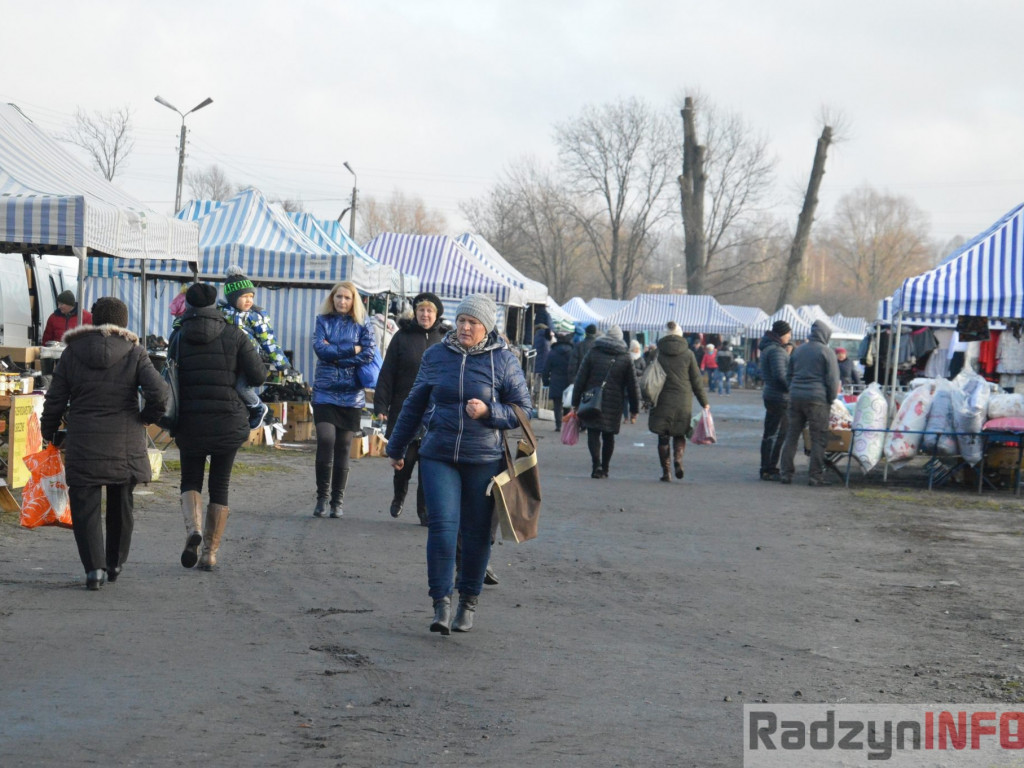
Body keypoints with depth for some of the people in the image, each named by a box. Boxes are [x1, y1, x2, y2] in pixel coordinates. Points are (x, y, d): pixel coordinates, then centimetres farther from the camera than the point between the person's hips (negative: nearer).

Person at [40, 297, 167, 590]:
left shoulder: (72, 352, 2)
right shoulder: (134, 353, -2)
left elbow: (55, 399, 3)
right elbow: (159, 394, -13)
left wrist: (48, 433, 17)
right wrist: (145, 418, 6)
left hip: (83, 443, -1)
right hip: (126, 443, 1)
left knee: (85, 506, 2)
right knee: (121, 504, 17)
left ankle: (94, 567, -12)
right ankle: (115, 564, 27)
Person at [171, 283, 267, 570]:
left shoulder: (178, 337, 0)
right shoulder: (233, 335, -3)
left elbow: (172, 381, 1)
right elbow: (258, 376, -5)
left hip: (190, 423, 0)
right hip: (228, 422, 0)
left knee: (190, 480, 15)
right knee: (220, 486, 11)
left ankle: (193, 528, -13)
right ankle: (210, 552, 11)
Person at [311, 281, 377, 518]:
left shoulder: (361, 325, 8)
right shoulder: (323, 321, 9)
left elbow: (368, 354, -7)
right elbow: (320, 347, -7)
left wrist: (334, 354, -10)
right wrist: (351, 350, -10)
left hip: (351, 395, 1)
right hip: (325, 392, -1)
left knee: (343, 448, 2)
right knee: (325, 440, -16)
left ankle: (337, 501, 11)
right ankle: (322, 497, -4)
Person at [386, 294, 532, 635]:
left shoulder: (504, 361, -1)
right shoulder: (436, 356, 6)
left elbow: (523, 411, 3)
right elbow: (415, 405, 18)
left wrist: (488, 411, -15)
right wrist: (397, 447, 25)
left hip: (484, 459, -1)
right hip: (438, 456, 1)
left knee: (476, 532, 5)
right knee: (441, 526, -10)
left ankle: (468, 602, 19)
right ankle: (442, 604, -7)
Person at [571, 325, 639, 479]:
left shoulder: (593, 353, 3)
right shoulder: (625, 358, 6)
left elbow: (580, 379, 2)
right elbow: (633, 385, 6)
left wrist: (576, 402, 6)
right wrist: (634, 409, 12)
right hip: (614, 404, 1)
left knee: (593, 433, -4)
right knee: (609, 436, 13)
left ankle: (597, 464, -23)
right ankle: (604, 469, 18)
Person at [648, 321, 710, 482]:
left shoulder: (657, 353, 0)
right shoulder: (688, 354, 1)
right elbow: (696, 380, 3)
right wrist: (704, 402, 10)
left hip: (663, 401, 0)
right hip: (683, 401, 1)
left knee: (663, 437, 6)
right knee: (680, 435, 14)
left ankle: (665, 472, 3)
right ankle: (678, 459, -13)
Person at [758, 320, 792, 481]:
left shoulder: (768, 348, 15)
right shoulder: (776, 351, -17)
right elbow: (780, 375, -23)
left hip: (770, 394, 11)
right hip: (779, 397, -11)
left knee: (769, 434, 13)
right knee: (776, 435, -8)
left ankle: (767, 469, 19)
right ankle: (769, 470, -7)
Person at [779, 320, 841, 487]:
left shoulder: (798, 350, 15)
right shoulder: (826, 352, -3)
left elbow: (789, 375, 21)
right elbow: (832, 379, -6)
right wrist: (831, 399, 3)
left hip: (795, 397, 6)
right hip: (817, 399, -6)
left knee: (792, 435, 10)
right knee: (818, 438, 0)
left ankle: (787, 473, 10)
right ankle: (816, 475, -2)